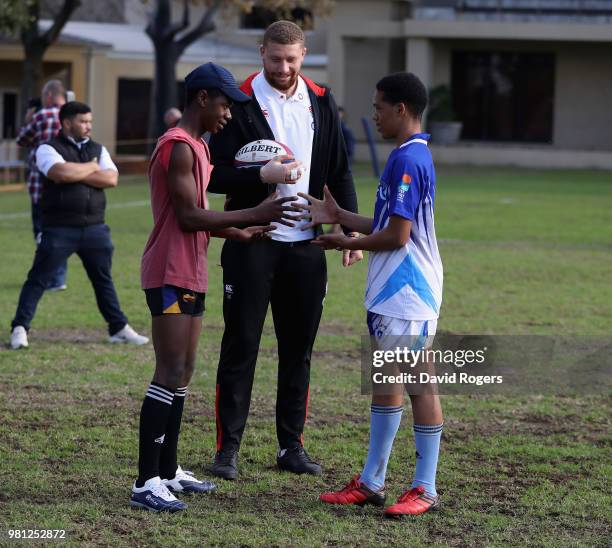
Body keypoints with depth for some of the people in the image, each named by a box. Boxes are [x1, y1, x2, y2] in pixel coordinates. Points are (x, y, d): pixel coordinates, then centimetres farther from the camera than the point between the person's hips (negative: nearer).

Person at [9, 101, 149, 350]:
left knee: (103, 280, 13)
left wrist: (75, 173, -11)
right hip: (59, 229, -5)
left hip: (94, 228, 5)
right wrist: (91, 167, -7)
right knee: (38, 279, -3)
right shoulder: (48, 149, -3)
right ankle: (20, 328, 0)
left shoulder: (98, 149, 13)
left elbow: (111, 179, -4)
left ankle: (119, 329, 21)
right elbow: (61, 173, -24)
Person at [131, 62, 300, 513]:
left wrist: (239, 233, 13)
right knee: (170, 374, -13)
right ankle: (147, 483, -13)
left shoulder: (196, 147, 18)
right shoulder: (179, 148, -15)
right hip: (171, 275, -11)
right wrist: (254, 214, -17)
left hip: (191, 275, 11)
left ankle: (168, 470, 19)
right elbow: (188, 217, -20)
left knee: (183, 373, 13)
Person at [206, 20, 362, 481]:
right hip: (251, 243, -4)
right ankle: (228, 447, 5)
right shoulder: (240, 103, -5)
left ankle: (292, 445, 16)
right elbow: (217, 175, -8)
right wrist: (263, 175, -23)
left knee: (298, 348, 8)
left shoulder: (321, 102, 8)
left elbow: (339, 172, 13)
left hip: (305, 245, 4)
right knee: (240, 346, -1)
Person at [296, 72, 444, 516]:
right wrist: (338, 216, 20)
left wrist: (347, 243, -6)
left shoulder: (408, 160, -17)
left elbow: (397, 235, -20)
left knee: (419, 384, -4)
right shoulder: (409, 157, 15)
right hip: (391, 292, 11)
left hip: (409, 295, -11)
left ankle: (425, 489, 1)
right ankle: (372, 481, 21)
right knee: (385, 382, 14)